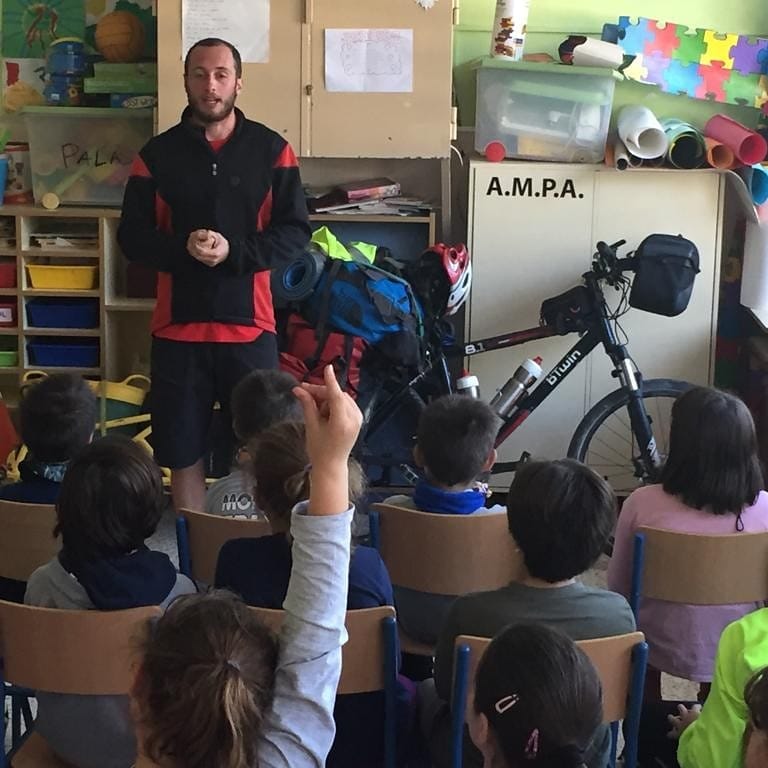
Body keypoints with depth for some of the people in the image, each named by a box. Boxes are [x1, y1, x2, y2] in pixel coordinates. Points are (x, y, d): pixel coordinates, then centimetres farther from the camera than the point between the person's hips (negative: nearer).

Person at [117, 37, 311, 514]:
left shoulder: (271, 150, 0)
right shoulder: (157, 154, 3)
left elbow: (297, 231, -2)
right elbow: (132, 237, 2)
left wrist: (234, 252, -17)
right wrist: (183, 249, -17)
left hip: (250, 324, -1)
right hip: (178, 326, 1)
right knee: (183, 453, 9)